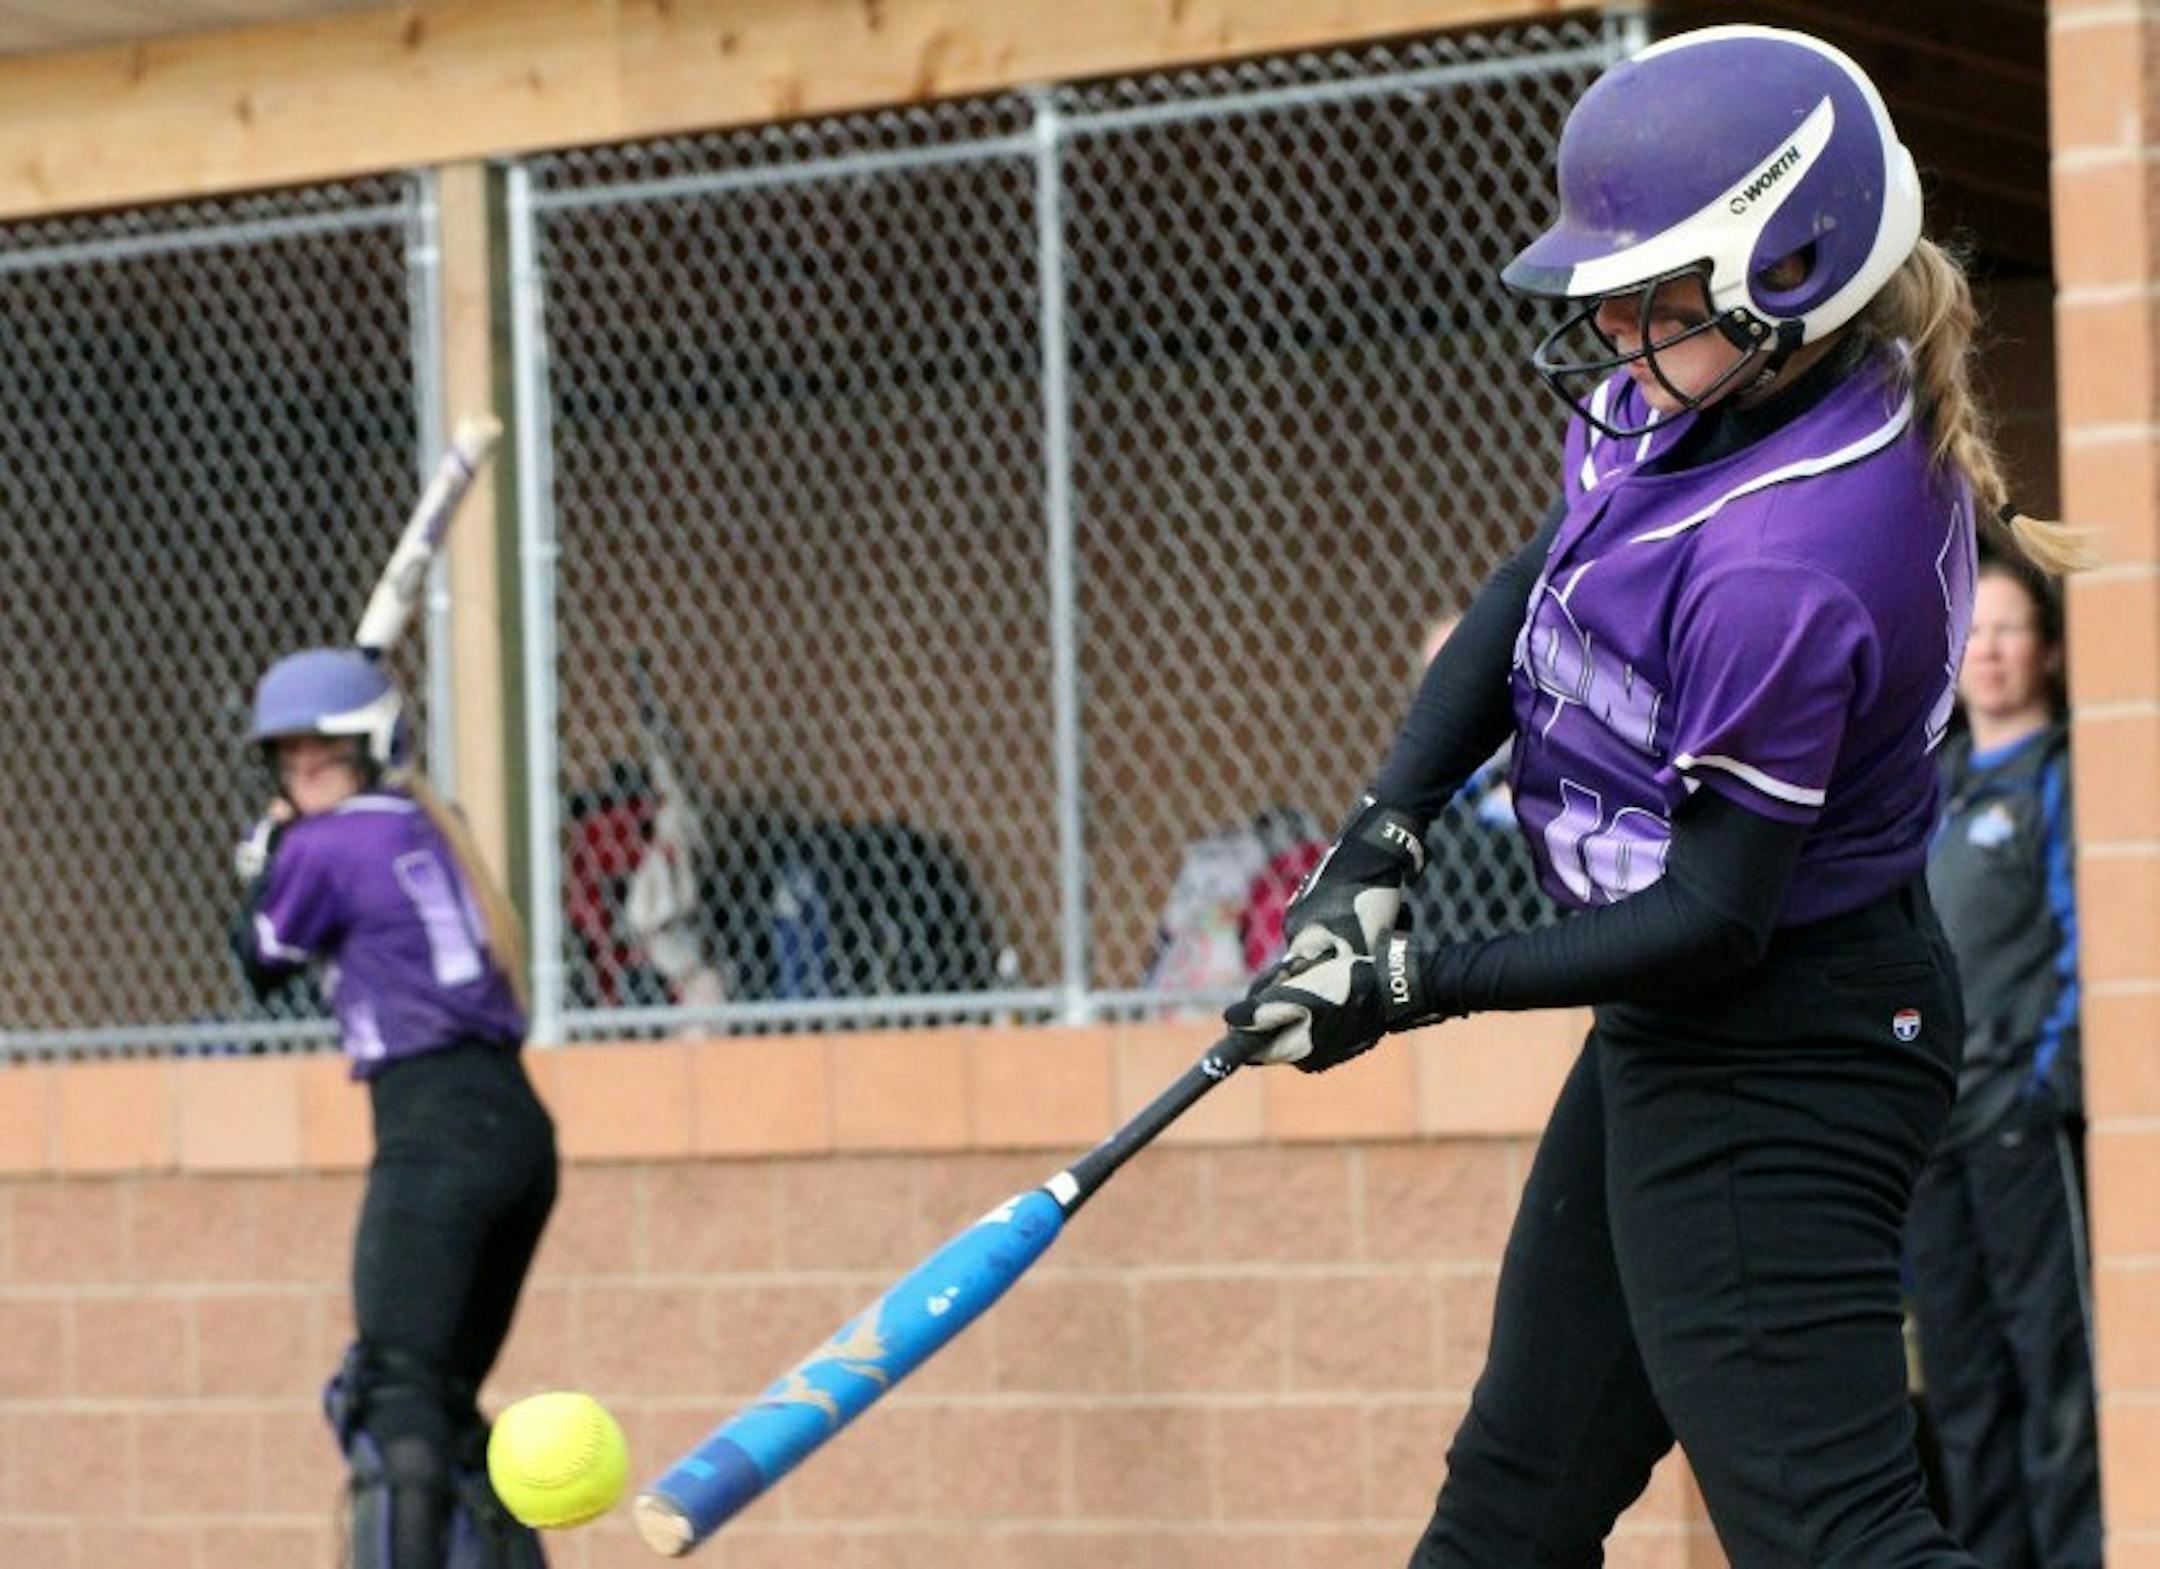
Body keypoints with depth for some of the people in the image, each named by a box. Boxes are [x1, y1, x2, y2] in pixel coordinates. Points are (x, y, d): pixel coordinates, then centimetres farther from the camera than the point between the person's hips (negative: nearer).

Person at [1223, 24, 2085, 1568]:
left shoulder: (1778, 564, -30)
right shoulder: (1725, 387, -3)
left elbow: (1711, 922, -25)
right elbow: (1538, 584, 9)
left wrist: (1415, 987, -18)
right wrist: (1384, 831, -3)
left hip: (1766, 1071, -10)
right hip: (1688, 1039, 10)